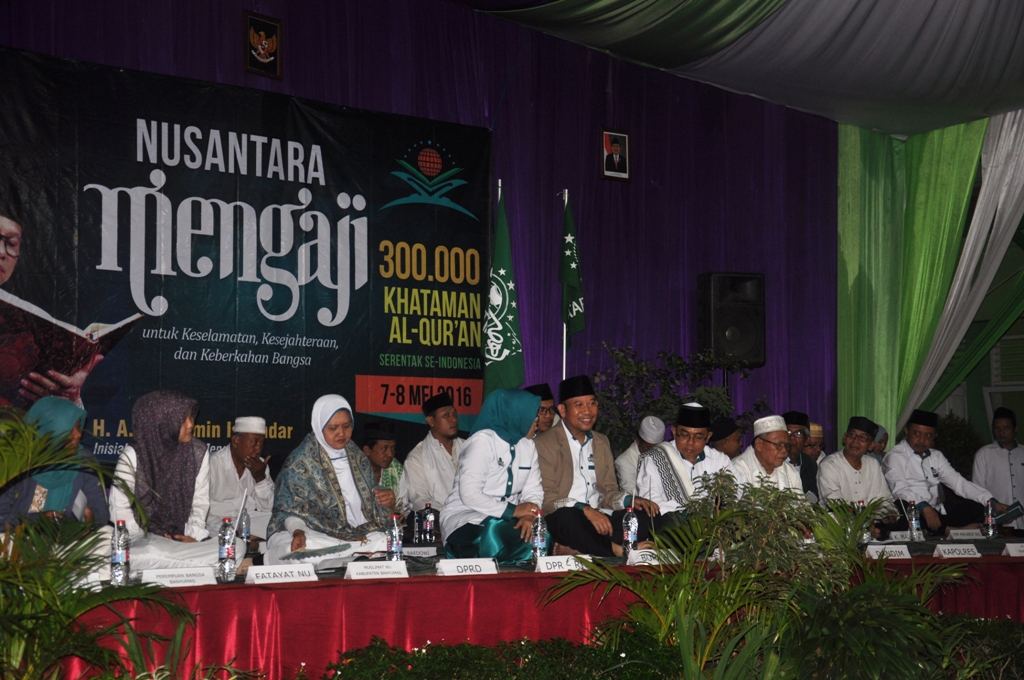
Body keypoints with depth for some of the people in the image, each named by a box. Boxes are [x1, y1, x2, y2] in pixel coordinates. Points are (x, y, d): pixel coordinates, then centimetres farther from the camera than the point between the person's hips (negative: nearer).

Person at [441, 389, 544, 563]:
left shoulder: (527, 445, 10)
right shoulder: (482, 441, -14)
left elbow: (533, 491, 3)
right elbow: (469, 495, -22)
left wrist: (528, 516, -19)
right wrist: (513, 511, -22)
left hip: (506, 519, 6)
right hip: (466, 519, -6)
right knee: (496, 539, -37)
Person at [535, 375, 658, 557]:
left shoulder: (602, 443, 21)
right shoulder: (545, 444, -2)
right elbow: (546, 499, -12)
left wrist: (631, 500, -2)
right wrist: (585, 510, -26)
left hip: (599, 519, 7)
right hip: (562, 520, -7)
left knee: (646, 515, -19)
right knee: (568, 516, -40)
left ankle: (576, 550, -30)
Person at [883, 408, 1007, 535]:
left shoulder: (936, 457, 21)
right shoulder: (895, 457, 0)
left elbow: (958, 482, 13)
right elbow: (899, 490, -17)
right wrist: (924, 508, -35)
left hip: (937, 515, 6)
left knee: (976, 507, -12)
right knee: (905, 504, -38)